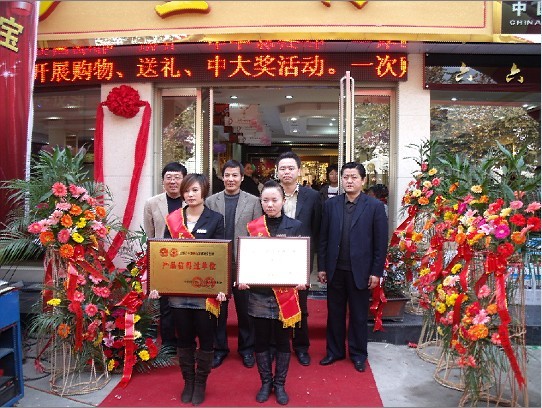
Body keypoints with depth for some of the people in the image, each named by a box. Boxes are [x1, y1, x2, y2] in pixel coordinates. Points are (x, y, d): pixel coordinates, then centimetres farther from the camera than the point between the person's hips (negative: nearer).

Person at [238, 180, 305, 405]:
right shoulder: (252, 227, 1)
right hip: (259, 293, 1)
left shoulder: (295, 226, 0)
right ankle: (266, 382, 29)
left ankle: (280, 384, 28)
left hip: (285, 293, -1)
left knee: (282, 341, 11)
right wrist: (242, 279, -14)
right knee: (261, 340, 11)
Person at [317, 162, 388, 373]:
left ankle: (358, 354, 28)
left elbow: (381, 242, -5)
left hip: (360, 271, -2)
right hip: (335, 269, 2)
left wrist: (376, 272, -7)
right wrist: (322, 267, 2)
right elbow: (324, 238, 4)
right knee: (334, 313, 13)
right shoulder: (331, 204, 3)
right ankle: (334, 351, 29)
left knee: (359, 315, 11)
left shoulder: (375, 206, -5)